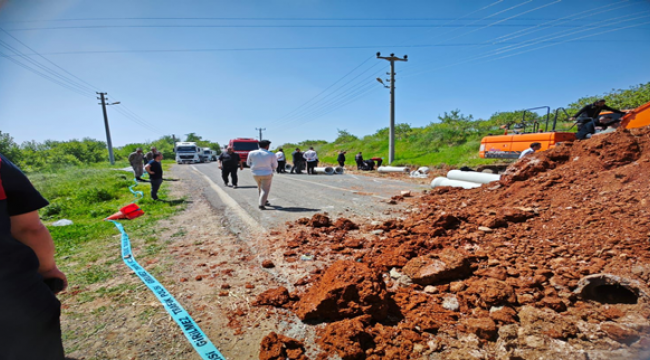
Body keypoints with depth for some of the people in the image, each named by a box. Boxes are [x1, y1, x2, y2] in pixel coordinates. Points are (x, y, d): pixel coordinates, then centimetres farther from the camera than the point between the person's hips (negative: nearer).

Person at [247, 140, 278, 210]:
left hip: (255, 174, 4)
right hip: (267, 174, -4)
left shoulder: (252, 153, -1)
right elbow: (275, 166, -1)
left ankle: (265, 201, 32)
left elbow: (248, 163, 9)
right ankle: (261, 205, -3)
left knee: (260, 188, 24)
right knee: (265, 190, 4)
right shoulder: (271, 155, -8)